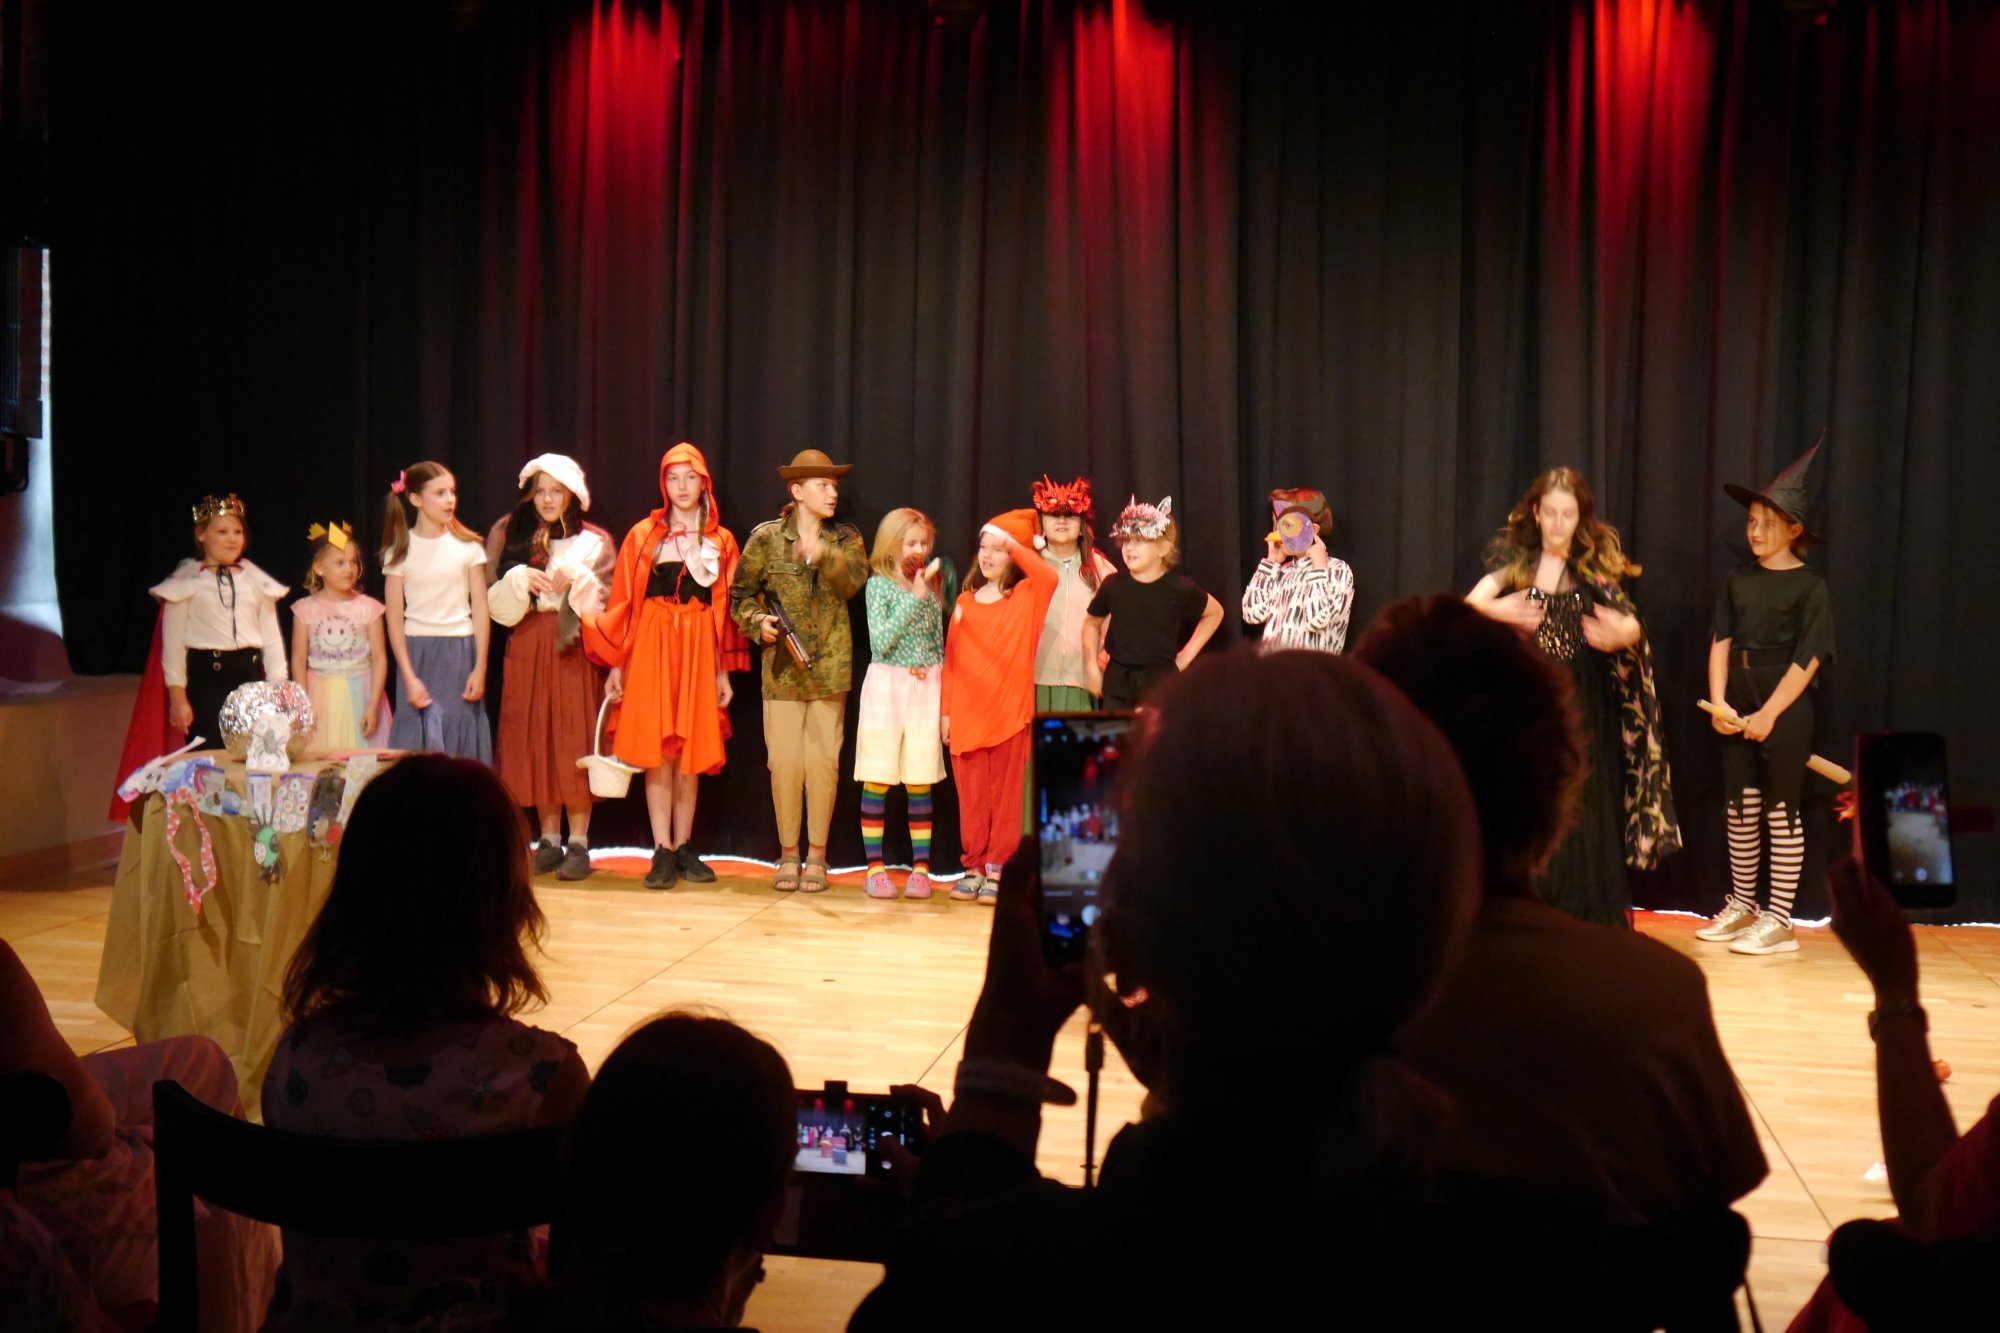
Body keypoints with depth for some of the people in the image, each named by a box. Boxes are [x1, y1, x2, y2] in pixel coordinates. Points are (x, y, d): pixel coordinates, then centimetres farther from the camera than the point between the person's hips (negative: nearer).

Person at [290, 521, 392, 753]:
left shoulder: (368, 608, 1)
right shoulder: (306, 609, 3)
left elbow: (379, 658, -1)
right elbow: (298, 660, 3)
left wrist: (373, 706, -7)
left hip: (359, 697, 0)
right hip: (320, 698, 0)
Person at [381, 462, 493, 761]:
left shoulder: (467, 546, 4)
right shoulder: (400, 552, 1)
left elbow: (480, 609, 3)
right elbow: (394, 619, -1)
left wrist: (480, 669, -4)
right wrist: (409, 677, -8)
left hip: (461, 653, 1)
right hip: (417, 653, -1)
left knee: (461, 743, 0)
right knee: (417, 745, -3)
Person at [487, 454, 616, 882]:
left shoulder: (593, 542, 6)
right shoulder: (508, 536, 11)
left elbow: (603, 603, -1)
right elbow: (495, 603, 5)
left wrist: (575, 578, -17)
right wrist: (521, 579, -12)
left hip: (574, 649, -2)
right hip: (526, 651, 2)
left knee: (574, 742, -5)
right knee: (533, 743, 2)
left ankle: (578, 844, -1)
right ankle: (548, 841, 10)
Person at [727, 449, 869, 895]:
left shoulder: (845, 539, 8)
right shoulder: (766, 538, 3)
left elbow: (854, 581, -10)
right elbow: (741, 593, 9)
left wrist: (825, 555, -27)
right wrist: (758, 622, -9)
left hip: (830, 669, 1)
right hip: (782, 669, -1)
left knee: (824, 761, 1)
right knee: (784, 761, -2)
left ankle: (816, 856, 13)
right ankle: (788, 853, 12)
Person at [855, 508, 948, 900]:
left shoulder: (931, 588, 10)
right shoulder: (879, 585, -3)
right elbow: (880, 642, -15)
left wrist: (943, 701, 9)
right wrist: (915, 599, -15)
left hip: (926, 688, 3)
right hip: (885, 686, -3)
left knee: (920, 780, 4)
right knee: (877, 779, 0)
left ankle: (920, 867, 8)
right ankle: (875, 867, 6)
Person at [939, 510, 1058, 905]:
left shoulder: (1027, 595, 2)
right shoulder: (965, 601, 11)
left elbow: (1049, 576, -23)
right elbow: (950, 658, 11)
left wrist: (1014, 545, -16)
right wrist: (945, 709, 7)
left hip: (1010, 713, -3)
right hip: (967, 715, 3)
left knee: (1005, 795, 1)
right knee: (971, 796, 6)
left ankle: (996, 870, 5)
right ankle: (973, 867, 14)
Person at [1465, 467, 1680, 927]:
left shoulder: (1595, 570, 3)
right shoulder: (1515, 562, 6)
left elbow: (1633, 625, -7)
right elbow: (1472, 603, -6)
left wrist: (1621, 634, -30)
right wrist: (1494, 609, -28)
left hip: (1580, 711, 0)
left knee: (1579, 816, 0)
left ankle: (1583, 929, 8)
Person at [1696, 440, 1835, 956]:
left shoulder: (1809, 586, -6)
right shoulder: (1739, 580, 8)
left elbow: (1808, 660, -11)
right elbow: (1721, 642, 4)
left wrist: (1769, 714, -15)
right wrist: (1719, 704, -8)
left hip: (1784, 710, -5)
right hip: (1738, 709, 5)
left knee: (1781, 811, -1)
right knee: (1740, 807, 11)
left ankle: (1779, 921, 4)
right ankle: (1741, 907, 23)